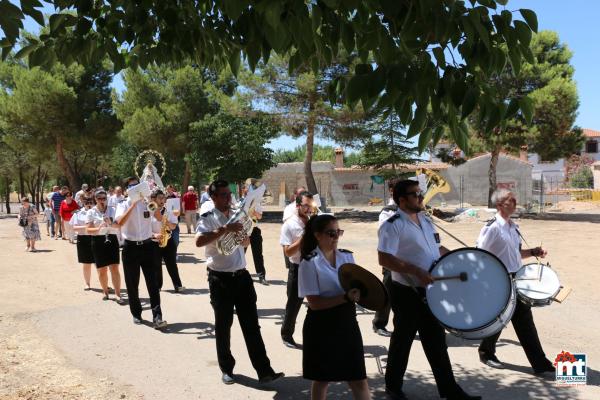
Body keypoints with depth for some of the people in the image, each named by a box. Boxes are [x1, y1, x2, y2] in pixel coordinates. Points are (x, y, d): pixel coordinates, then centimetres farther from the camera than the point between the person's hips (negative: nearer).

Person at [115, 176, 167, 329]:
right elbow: (120, 222, -20)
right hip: (131, 247, 0)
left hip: (147, 246, 1)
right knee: (132, 284, 9)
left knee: (152, 282, -3)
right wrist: (133, 205, -22)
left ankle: (157, 316, -4)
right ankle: (136, 314, 25)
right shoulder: (123, 205, -1)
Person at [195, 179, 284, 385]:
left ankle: (264, 371, 6)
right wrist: (225, 229, -33)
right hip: (220, 278, -4)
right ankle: (226, 369, 26)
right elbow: (199, 241, -28)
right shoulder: (208, 218, -8)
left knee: (251, 324, 3)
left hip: (241, 275, 4)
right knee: (223, 326, 9)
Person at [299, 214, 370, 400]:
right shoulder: (310, 263, -12)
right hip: (322, 326, -4)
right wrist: (345, 298, -27)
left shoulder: (347, 256, 4)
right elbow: (314, 302, -17)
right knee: (322, 379, 12)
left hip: (347, 322, 5)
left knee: (359, 379, 8)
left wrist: (360, 292, -13)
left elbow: (357, 287, 10)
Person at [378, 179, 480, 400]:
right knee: (402, 340, 8)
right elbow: (384, 259, -24)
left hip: (430, 292, 7)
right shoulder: (393, 225, -16)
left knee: (436, 340, 14)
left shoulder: (425, 220, 10)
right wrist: (417, 271, -29)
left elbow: (437, 247, 22)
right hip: (407, 294, -7)